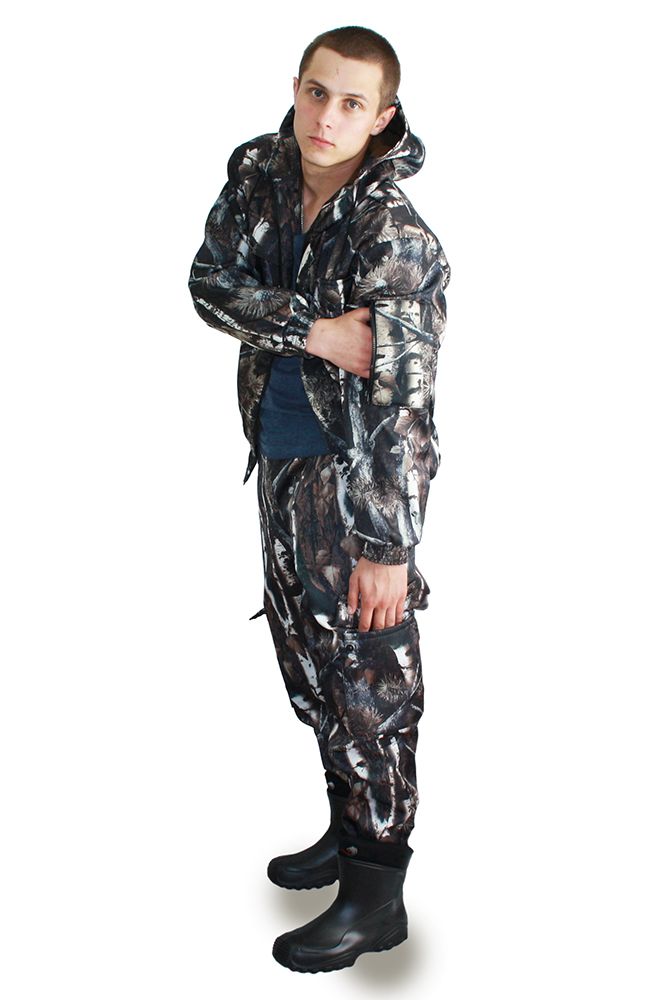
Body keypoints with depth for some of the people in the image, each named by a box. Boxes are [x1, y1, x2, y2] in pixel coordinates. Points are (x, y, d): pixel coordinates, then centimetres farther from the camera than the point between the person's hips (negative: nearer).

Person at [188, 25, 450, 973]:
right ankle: (349, 831, 40)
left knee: (369, 679, 1)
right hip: (281, 461, 8)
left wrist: (387, 546, -25)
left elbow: (402, 407, -24)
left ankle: (376, 894, 16)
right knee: (307, 657, 20)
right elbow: (210, 279, -4)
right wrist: (311, 329, -20)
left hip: (355, 476, -8)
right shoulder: (256, 171, -1)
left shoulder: (398, 240, -22)